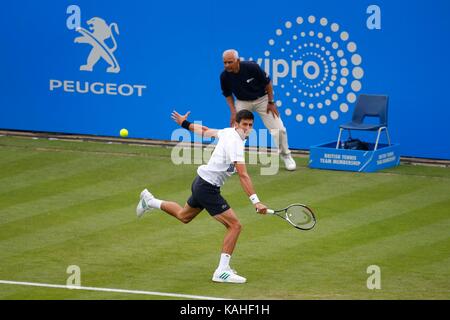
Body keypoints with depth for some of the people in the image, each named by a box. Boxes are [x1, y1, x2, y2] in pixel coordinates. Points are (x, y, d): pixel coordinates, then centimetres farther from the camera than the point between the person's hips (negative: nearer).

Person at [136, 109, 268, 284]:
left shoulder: (228, 132, 3)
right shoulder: (235, 144, -25)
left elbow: (205, 131, 22)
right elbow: (243, 176, -33)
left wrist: (185, 124, 39)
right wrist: (255, 201, -39)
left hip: (201, 182, 10)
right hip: (208, 188, -10)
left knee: (183, 216, 35)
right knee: (234, 225, -14)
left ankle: (150, 201, 45)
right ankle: (222, 271, -12)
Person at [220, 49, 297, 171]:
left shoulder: (251, 67, -29)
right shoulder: (225, 76, -20)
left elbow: (268, 83, -13)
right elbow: (228, 94, 1)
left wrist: (271, 102, -10)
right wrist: (233, 111, -9)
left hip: (262, 99, -2)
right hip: (242, 102, 2)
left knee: (278, 129, -6)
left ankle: (286, 156, 18)